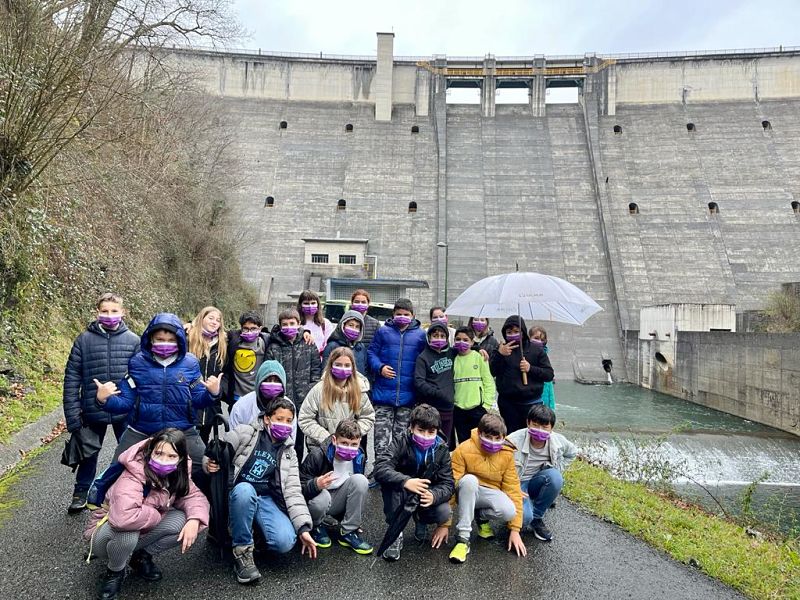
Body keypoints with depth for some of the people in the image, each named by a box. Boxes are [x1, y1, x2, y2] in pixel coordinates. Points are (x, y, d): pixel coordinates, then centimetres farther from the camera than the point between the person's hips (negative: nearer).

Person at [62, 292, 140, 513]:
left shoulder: (133, 341, -4)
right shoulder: (84, 340, -4)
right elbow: (72, 378, -3)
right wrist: (72, 413, -7)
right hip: (93, 411, 1)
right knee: (88, 453, 19)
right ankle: (81, 493, 38)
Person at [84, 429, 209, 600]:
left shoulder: (177, 476, -12)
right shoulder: (133, 477, -34)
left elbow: (194, 495, -7)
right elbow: (123, 517, -49)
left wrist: (194, 519, -29)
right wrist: (157, 516, -30)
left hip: (141, 534, 5)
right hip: (105, 534, -5)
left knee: (182, 521, -19)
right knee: (126, 530, -39)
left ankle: (142, 557, 5)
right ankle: (114, 572, -6)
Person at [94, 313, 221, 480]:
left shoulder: (190, 363, -3)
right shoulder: (137, 362, -4)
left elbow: (197, 401, 1)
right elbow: (126, 402, -2)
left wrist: (212, 394, -19)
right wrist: (104, 400, -21)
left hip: (182, 433, 0)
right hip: (140, 434, 0)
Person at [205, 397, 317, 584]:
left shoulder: (289, 453, 9)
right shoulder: (244, 433, -1)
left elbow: (293, 491, 3)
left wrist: (303, 527, -8)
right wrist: (209, 464, -26)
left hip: (266, 500, 2)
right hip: (238, 494, -2)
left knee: (285, 542, -24)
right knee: (244, 489, -39)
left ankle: (254, 534, 10)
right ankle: (242, 550, -18)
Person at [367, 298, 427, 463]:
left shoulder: (420, 335, 7)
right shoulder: (383, 331, 4)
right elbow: (371, 352, 7)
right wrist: (380, 367, -11)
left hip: (408, 398, 1)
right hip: (383, 394, -1)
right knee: (381, 437, -1)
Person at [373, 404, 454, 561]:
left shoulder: (441, 449, -13)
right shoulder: (401, 442, -19)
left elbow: (448, 484, -17)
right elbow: (380, 469, -32)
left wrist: (433, 495, -40)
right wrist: (405, 481, -50)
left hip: (427, 496, 2)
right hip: (400, 495, -2)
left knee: (444, 512, -27)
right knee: (391, 483, -33)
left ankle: (421, 523, 9)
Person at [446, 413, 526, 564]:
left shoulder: (507, 454, -10)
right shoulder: (464, 450, -19)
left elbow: (513, 488, -7)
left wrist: (515, 529, -9)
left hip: (490, 493, 2)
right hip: (467, 493, -2)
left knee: (509, 511, -31)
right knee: (469, 479, -37)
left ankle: (482, 516, 5)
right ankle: (462, 538, -27)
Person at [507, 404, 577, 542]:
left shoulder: (558, 441, -10)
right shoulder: (514, 440, -24)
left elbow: (572, 452, 14)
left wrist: (557, 471, 2)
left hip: (535, 483, 4)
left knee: (555, 477, -29)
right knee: (524, 517, -32)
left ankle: (537, 518, -7)